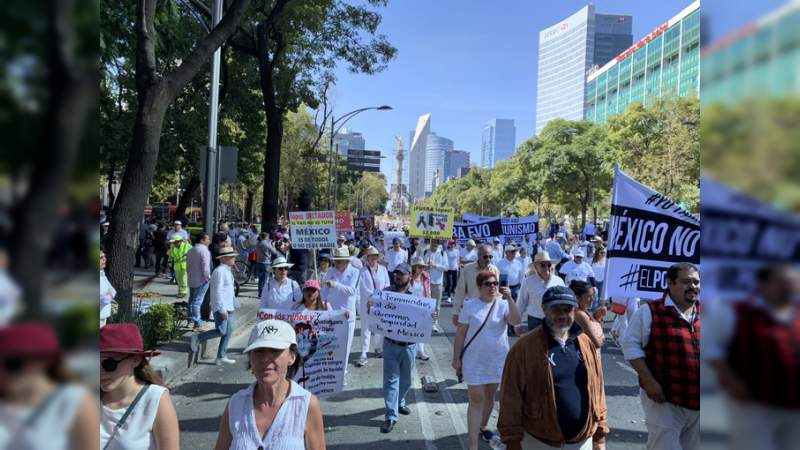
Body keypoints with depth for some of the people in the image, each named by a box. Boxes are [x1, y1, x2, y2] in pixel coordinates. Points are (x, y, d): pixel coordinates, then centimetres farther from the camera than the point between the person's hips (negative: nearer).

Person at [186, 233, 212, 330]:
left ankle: (191, 318, 29)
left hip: (191, 280, 8)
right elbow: (205, 267, -22)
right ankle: (197, 324, -6)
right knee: (197, 301, -8)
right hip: (201, 281, -8)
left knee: (191, 300, 18)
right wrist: (208, 278, -12)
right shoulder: (204, 250, -16)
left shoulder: (190, 250, 12)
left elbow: (188, 266, 17)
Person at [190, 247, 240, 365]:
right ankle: (198, 337, 9)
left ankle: (221, 357, 15)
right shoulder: (219, 271, -15)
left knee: (228, 331, 9)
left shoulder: (227, 271, 16)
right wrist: (222, 309, -23)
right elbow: (217, 292, -21)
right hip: (221, 307, -10)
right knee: (221, 331, -11)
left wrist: (233, 305, 22)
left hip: (228, 307, 10)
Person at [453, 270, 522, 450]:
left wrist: (509, 299, -31)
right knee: (476, 400, -4)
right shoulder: (470, 305, -9)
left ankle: (483, 427, 42)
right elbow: (460, 334, -5)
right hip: (474, 361, -3)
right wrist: (456, 358, -6)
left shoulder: (503, 304, -5)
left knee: (490, 396, 19)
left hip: (497, 360, 3)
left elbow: (516, 321, -22)